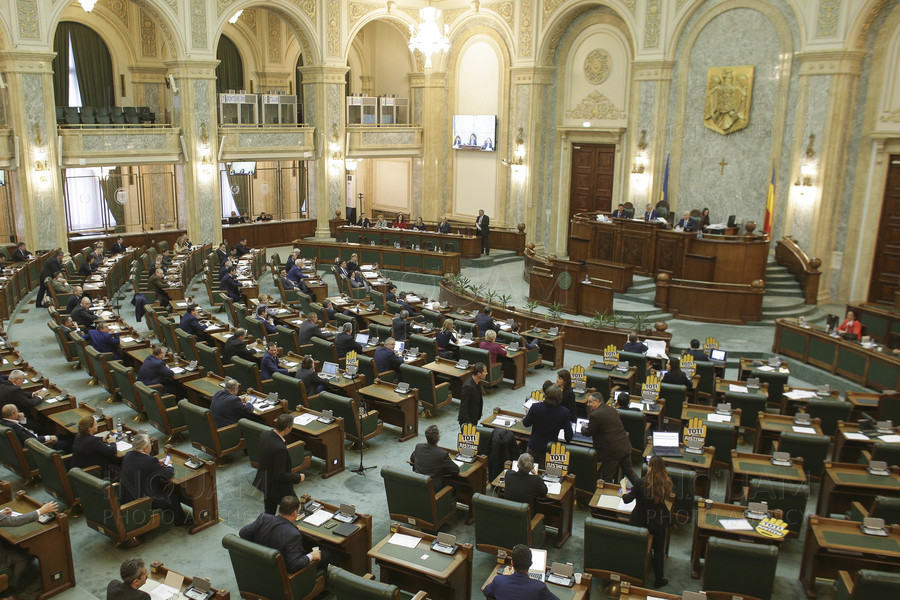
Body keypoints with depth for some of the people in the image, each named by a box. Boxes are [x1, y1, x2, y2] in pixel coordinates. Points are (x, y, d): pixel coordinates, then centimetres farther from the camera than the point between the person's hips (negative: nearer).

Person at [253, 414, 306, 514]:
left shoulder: (264, 434, -11)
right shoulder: (280, 448, -36)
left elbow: (259, 453, 9)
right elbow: (280, 475, -27)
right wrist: (298, 477, -15)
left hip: (265, 482, 8)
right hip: (278, 487, -8)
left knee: (269, 513, 24)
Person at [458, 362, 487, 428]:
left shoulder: (477, 382, -1)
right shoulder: (468, 386, -29)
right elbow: (463, 407, -25)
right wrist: (467, 423, -23)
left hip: (474, 418, 9)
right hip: (467, 420, -9)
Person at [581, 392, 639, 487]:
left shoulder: (595, 415, -17)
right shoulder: (612, 409, 9)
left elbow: (588, 432, -7)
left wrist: (583, 428, 15)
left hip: (611, 452, -8)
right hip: (625, 447, 8)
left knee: (607, 478, 6)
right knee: (629, 470, 24)